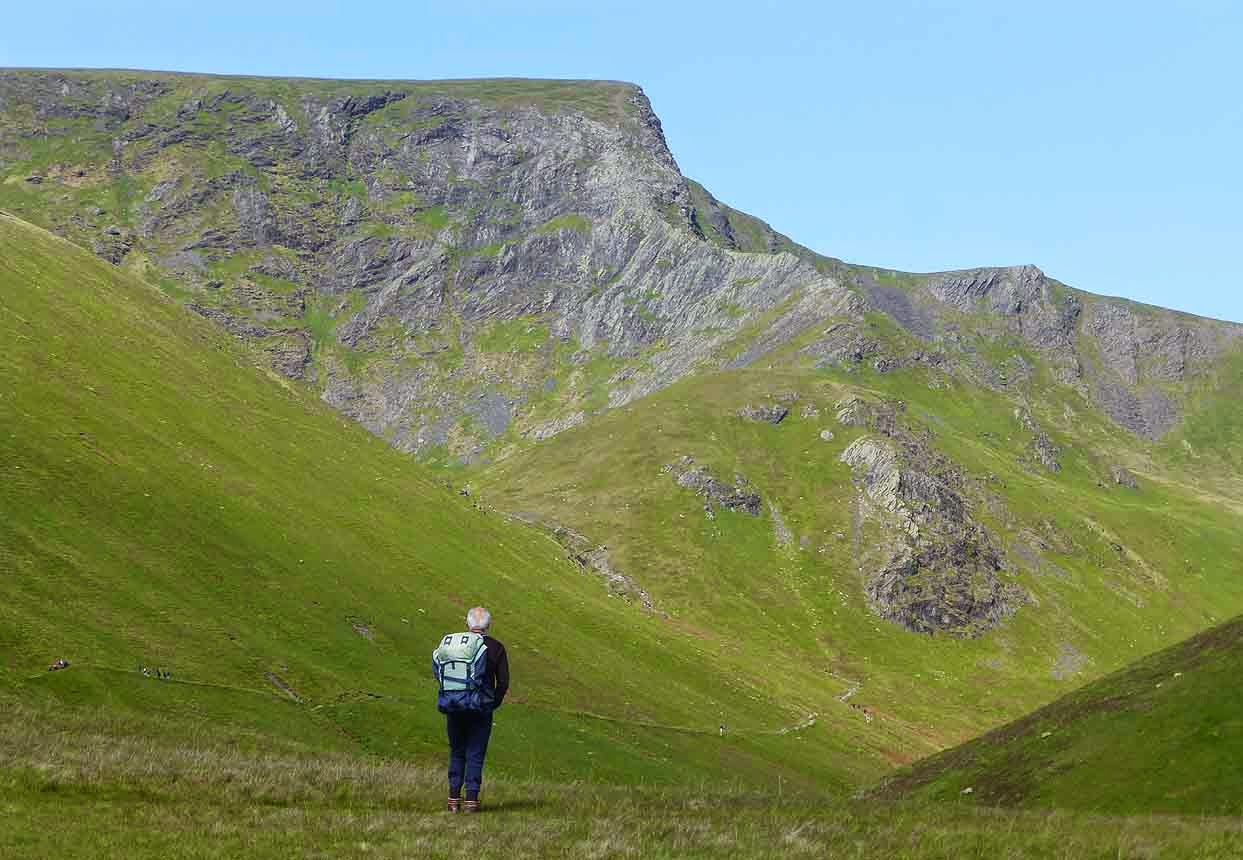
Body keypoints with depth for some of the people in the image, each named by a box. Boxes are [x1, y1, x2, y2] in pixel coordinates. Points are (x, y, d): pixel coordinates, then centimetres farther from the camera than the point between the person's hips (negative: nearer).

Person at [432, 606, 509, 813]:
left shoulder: (450, 643, 4)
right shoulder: (494, 647, -3)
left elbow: (438, 673, 0)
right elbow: (503, 682, -4)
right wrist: (494, 703, 10)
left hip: (452, 709, 3)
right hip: (479, 709, -3)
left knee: (456, 752, 14)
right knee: (475, 754, 3)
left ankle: (454, 798, 13)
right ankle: (471, 798, -1)